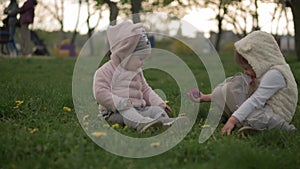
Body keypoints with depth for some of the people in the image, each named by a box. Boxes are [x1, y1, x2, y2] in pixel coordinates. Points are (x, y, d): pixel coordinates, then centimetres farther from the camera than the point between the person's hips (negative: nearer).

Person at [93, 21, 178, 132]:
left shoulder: (137, 71, 20)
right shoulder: (105, 71, -6)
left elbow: (146, 90, 28)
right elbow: (100, 93, -16)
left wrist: (159, 103, 12)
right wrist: (121, 104, -27)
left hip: (138, 109, 7)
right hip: (115, 113, -6)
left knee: (156, 110, -14)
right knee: (126, 110, -37)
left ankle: (165, 121, -43)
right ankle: (140, 123, -64)